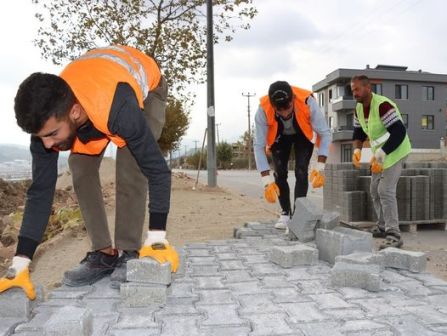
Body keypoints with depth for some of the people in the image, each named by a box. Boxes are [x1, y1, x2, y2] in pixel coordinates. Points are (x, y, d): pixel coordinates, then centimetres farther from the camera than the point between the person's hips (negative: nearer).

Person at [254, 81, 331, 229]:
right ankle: (285, 213, 11)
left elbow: (325, 133, -29)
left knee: (301, 172, -14)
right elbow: (258, 145, -32)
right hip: (279, 136, 1)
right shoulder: (263, 110, -37)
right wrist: (267, 180, -37)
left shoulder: (307, 102, -39)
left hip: (303, 134, -1)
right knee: (280, 173, -7)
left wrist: (320, 167, -37)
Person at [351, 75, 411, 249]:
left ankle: (394, 235, -14)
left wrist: (381, 155, -34)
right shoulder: (359, 108, 2)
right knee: (375, 191, 14)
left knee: (386, 191, -18)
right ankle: (382, 227, 29)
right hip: (379, 155, 9)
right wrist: (357, 149, -7)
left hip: (395, 152, -9)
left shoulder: (383, 105, -25)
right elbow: (358, 132, 12)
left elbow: (399, 133, -30)